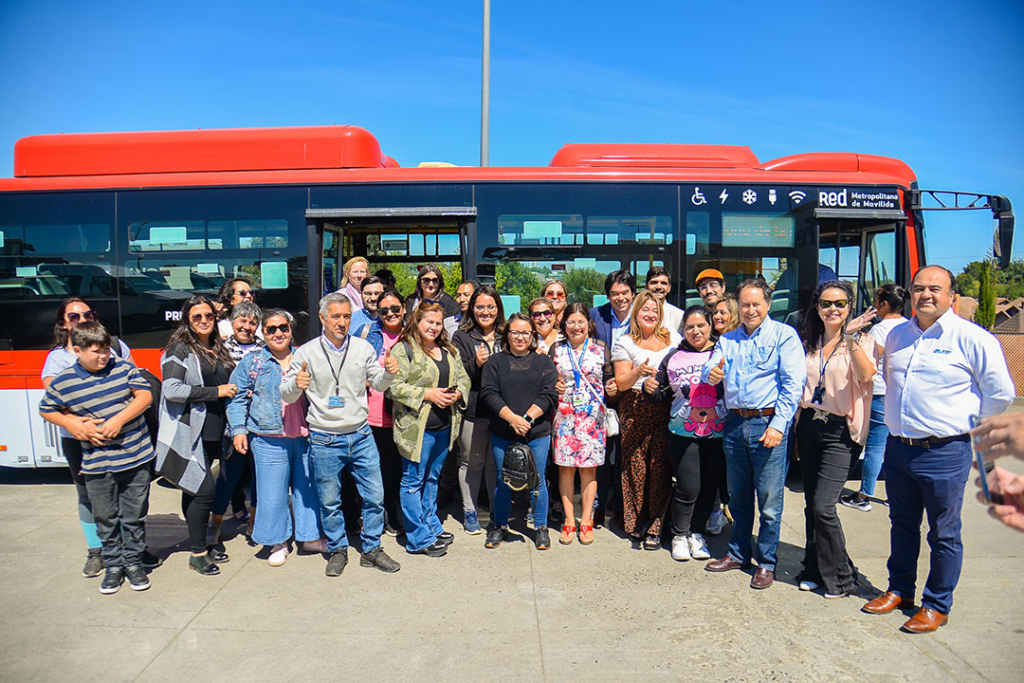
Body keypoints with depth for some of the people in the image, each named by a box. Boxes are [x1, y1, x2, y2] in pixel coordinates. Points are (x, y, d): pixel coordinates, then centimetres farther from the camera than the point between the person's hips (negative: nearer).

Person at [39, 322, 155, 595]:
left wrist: (118, 420, -16)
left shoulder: (123, 368, -2)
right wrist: (78, 425, -5)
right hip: (96, 463, 0)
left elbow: (145, 396, -5)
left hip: (136, 457, 0)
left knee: (134, 516, 9)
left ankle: (134, 562, 26)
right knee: (105, 519, 11)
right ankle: (113, 565, 28)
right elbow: (46, 410, 9)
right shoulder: (63, 382, -3)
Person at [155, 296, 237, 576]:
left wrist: (236, 391, 8)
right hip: (187, 435, -7)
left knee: (194, 490, 17)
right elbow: (172, 389, -19)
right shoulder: (180, 349, -8)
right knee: (203, 491, -9)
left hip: (210, 434, 7)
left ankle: (201, 547, 25)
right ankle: (198, 554, 4)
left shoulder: (218, 350, 15)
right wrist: (215, 392, -17)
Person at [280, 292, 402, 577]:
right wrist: (296, 385, -26)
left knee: (374, 495, 6)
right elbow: (286, 396, -4)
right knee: (329, 501, 10)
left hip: (361, 435, 2)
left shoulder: (363, 348, 1)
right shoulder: (307, 353, -5)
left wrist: (388, 373, -11)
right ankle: (337, 551, 29)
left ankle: (372, 549, 22)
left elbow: (377, 384, 11)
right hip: (325, 440, -2)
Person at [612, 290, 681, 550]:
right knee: (635, 465, -2)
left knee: (660, 465, -4)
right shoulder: (625, 343, 7)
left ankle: (655, 526, 5)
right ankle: (635, 523, 14)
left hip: (665, 409, 2)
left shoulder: (673, 338, 15)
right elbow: (621, 383, 1)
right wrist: (638, 371, -18)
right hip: (635, 409, -1)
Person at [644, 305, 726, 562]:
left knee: (709, 486, 10)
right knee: (688, 488, -2)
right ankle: (679, 535, 19)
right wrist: (650, 388, -8)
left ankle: (697, 533, 29)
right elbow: (662, 393, 12)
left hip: (718, 433, 1)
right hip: (684, 434, -1)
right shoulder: (673, 357, 7)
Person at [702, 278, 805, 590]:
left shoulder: (783, 334, -2)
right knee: (738, 497, 16)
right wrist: (711, 373, -19)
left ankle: (767, 562, 16)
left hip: (768, 424, -5)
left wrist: (779, 424, -18)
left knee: (769, 501, 1)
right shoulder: (728, 339, 15)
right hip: (734, 424, 5)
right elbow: (709, 370, 6)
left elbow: (793, 382, -10)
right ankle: (738, 553, 30)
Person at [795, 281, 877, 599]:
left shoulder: (861, 341, -4)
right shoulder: (808, 344, 12)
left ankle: (840, 577, 9)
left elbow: (866, 376, -23)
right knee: (811, 504, 10)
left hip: (841, 432, -5)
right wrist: (795, 424, 12)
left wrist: (851, 338, -32)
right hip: (808, 426, 5)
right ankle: (815, 570, 25)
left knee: (823, 506, -11)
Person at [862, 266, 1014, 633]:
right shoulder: (897, 336, 9)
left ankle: (937, 605, 23)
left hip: (944, 452, -5)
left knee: (943, 534, 7)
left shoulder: (972, 338, -9)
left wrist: (964, 421, 0)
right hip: (898, 448, 6)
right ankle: (899, 590, 34)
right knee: (902, 525, 18)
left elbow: (1001, 393, -4)